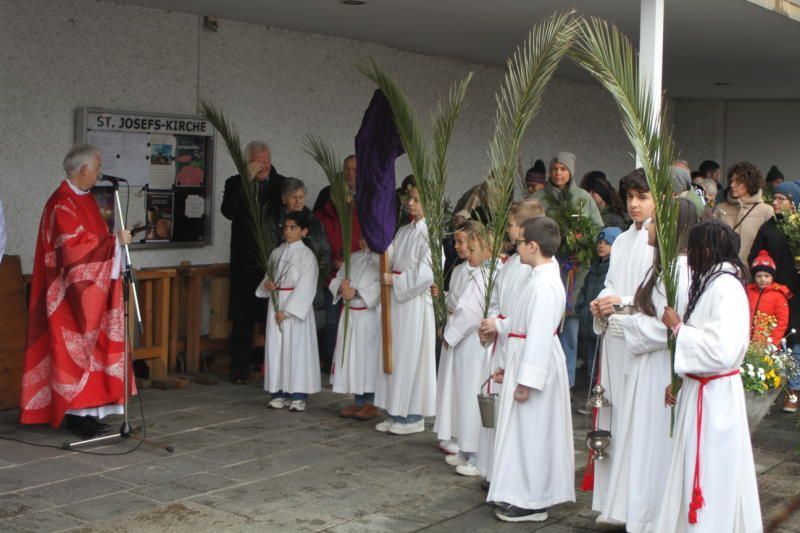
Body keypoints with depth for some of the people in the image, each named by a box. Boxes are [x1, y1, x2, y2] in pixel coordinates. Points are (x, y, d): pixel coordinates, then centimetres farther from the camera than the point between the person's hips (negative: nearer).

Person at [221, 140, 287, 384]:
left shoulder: (281, 184, 7)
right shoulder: (236, 184, 7)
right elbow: (229, 211, -13)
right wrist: (247, 180, -15)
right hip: (246, 263, 0)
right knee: (243, 319, 4)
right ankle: (240, 370, 10)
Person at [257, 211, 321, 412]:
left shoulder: (306, 255, -7)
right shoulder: (277, 253, 11)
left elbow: (305, 288, -13)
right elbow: (267, 277, 21)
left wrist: (287, 311, -16)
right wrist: (266, 284, -4)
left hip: (296, 307, -6)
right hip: (276, 304, 6)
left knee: (297, 348, -5)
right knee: (276, 347, 6)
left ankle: (298, 395, 2)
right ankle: (280, 392, 14)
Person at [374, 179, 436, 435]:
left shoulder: (428, 233, -11)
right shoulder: (403, 231, 13)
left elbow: (426, 274, -18)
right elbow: (389, 259, 17)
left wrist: (395, 280, -13)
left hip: (415, 301, -8)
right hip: (397, 301, 8)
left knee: (412, 355, -2)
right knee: (395, 354, 10)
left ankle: (414, 416, 7)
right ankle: (397, 413, 17)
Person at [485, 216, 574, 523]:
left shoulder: (545, 285, -22)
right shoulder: (539, 278, 11)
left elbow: (539, 336, -25)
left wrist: (526, 380, -24)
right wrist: (507, 365, 21)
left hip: (535, 365, -10)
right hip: (522, 359, 10)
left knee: (531, 432, -1)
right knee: (523, 431, 17)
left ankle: (532, 502, 9)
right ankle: (521, 494, 28)